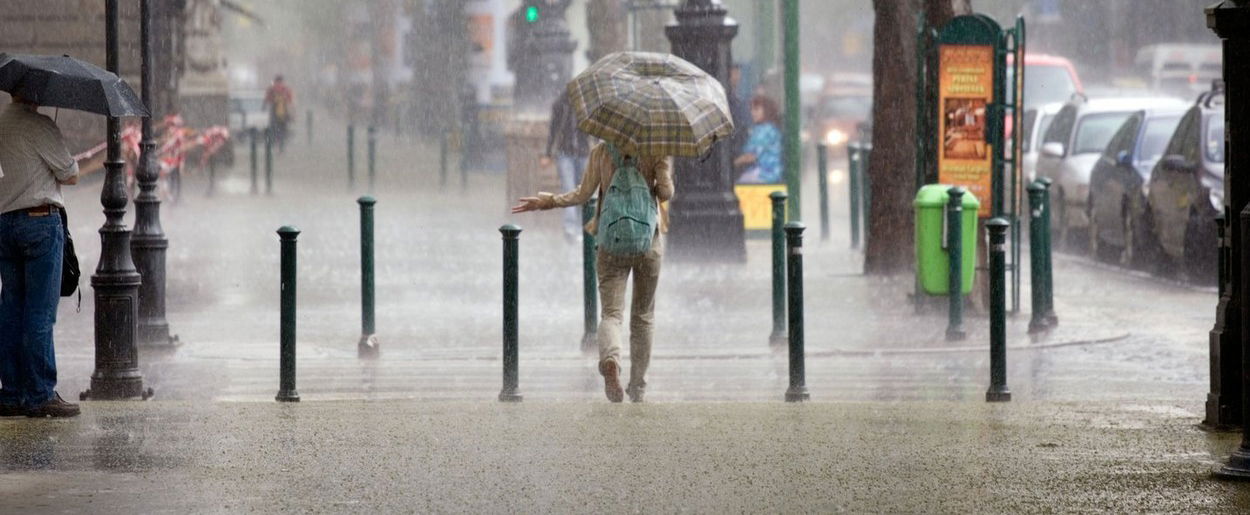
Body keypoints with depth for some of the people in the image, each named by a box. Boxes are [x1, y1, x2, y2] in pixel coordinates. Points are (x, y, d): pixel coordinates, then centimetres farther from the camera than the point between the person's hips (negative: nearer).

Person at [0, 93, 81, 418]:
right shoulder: (39, 126, -11)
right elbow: (70, 176, -5)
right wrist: (63, 170, 14)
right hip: (40, 219, -7)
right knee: (40, 313, -5)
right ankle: (41, 395, -5)